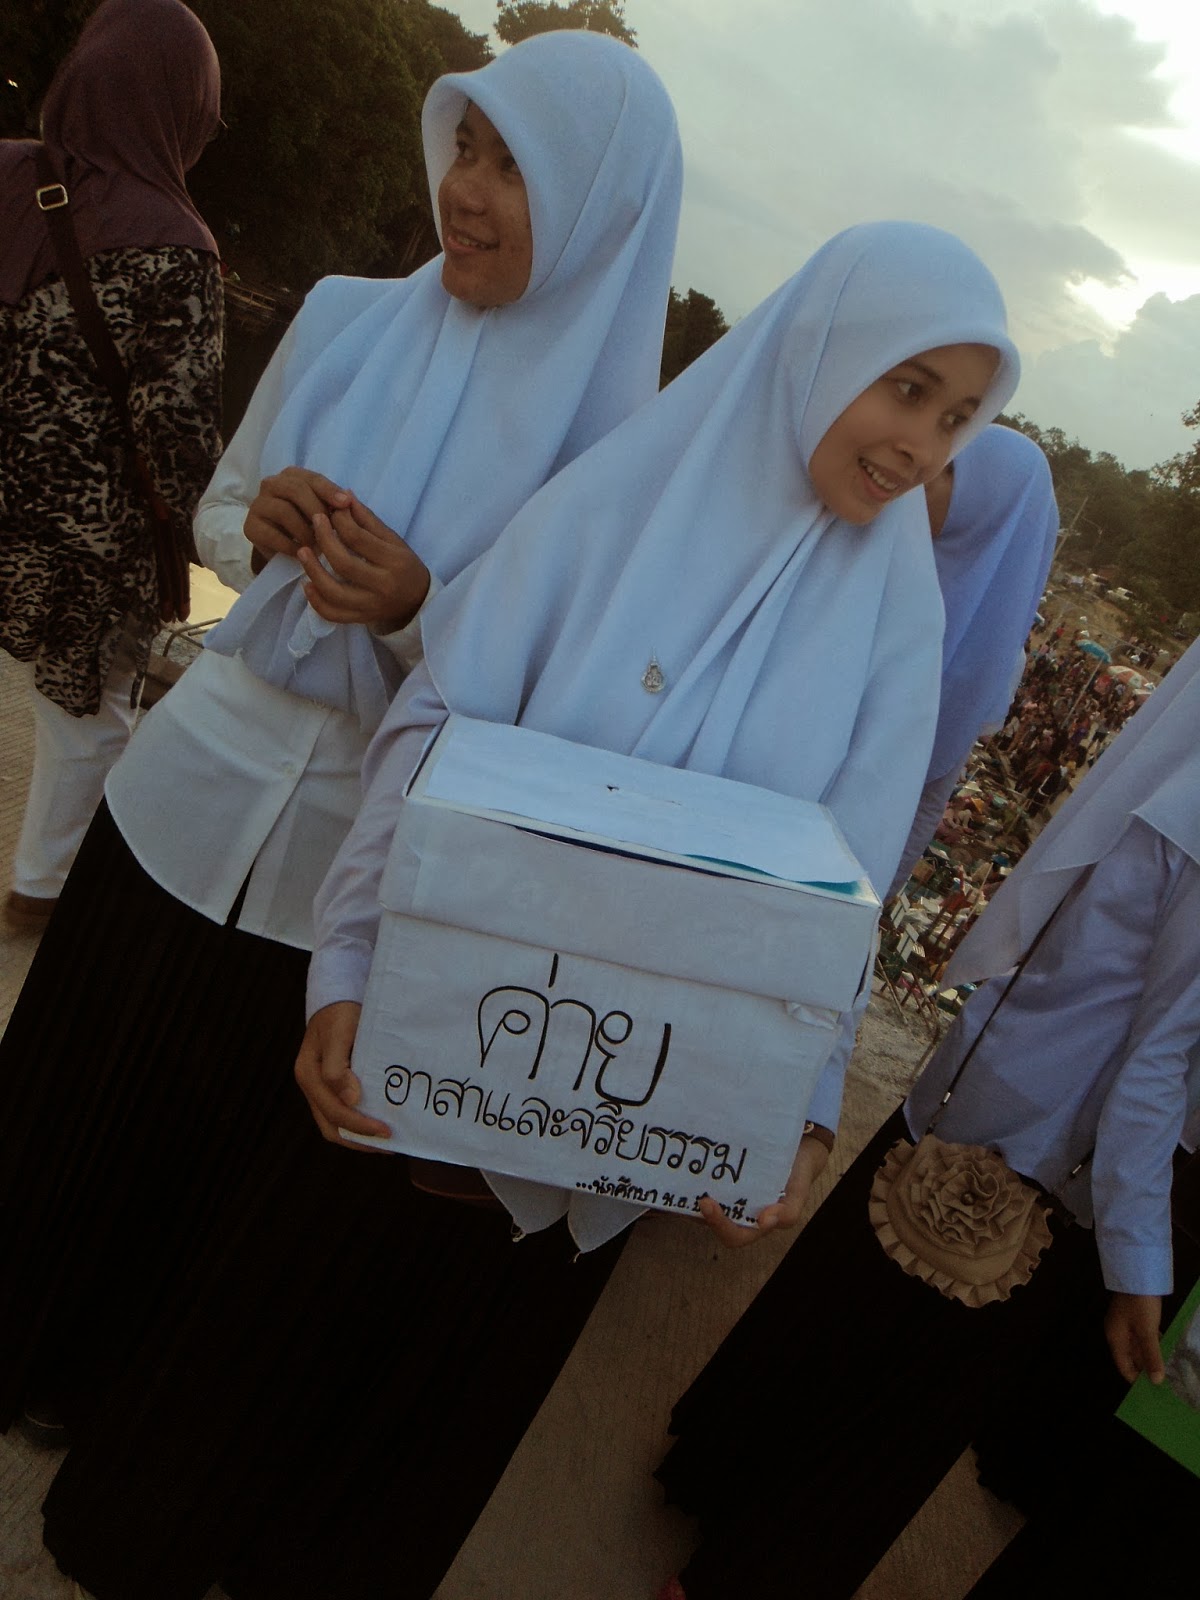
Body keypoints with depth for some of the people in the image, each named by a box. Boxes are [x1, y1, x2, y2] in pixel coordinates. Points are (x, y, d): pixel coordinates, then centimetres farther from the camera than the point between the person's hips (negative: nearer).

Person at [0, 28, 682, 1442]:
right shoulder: (346, 318, -1)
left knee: (214, 1150, 17)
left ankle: (116, 1393, 48)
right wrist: (265, 523, -12)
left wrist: (416, 612, -26)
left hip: (354, 854, -3)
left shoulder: (609, 439, -12)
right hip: (195, 783, 4)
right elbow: (218, 513, 10)